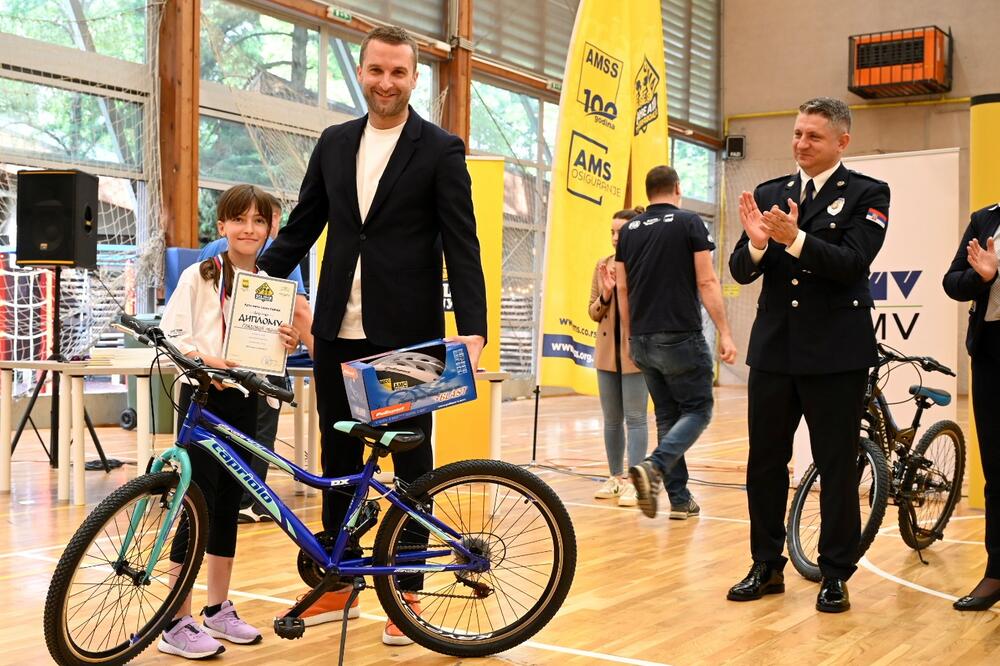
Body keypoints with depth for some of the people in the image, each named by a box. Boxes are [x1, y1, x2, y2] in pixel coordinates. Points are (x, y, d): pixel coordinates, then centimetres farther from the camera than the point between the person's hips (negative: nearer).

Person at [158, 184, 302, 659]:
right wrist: (205, 358, -25)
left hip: (245, 398, 5)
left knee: (229, 503, 11)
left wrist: (288, 345, -6)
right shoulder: (198, 277, -4)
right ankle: (176, 624, 1)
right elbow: (171, 332, -10)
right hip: (203, 395, -5)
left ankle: (218, 610, 23)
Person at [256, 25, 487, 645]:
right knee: (339, 456, 12)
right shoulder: (335, 143, 11)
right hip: (339, 328, 5)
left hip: (406, 332, -4)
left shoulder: (440, 150, -3)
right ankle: (339, 583, 25)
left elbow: (461, 244, -8)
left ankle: (407, 589, 18)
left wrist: (472, 329, -18)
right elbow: (302, 227, 15)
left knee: (411, 459, 7)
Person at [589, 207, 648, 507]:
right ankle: (616, 477, 23)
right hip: (607, 351, 6)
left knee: (635, 418, -3)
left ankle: (634, 481, 3)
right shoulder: (603, 265, 8)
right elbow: (593, 312, 10)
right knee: (611, 419, 12)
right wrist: (605, 294, -10)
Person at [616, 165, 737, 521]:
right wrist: (724, 332, -8)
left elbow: (623, 289, 11)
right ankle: (654, 467, -18)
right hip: (681, 337, -5)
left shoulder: (629, 230, 9)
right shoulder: (689, 222, -5)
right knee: (697, 409, 5)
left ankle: (679, 498, 12)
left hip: (642, 341, 6)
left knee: (667, 415, 13)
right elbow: (706, 282, -9)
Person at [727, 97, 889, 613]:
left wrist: (795, 239, -30)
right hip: (773, 349, 4)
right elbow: (741, 273, 3)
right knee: (764, 464, 10)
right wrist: (756, 243, -19)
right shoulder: (768, 194, 9)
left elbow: (852, 262, -16)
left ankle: (835, 575, 16)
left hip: (836, 353, -4)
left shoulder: (866, 194, -2)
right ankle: (767, 566, 23)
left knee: (837, 468, 4)